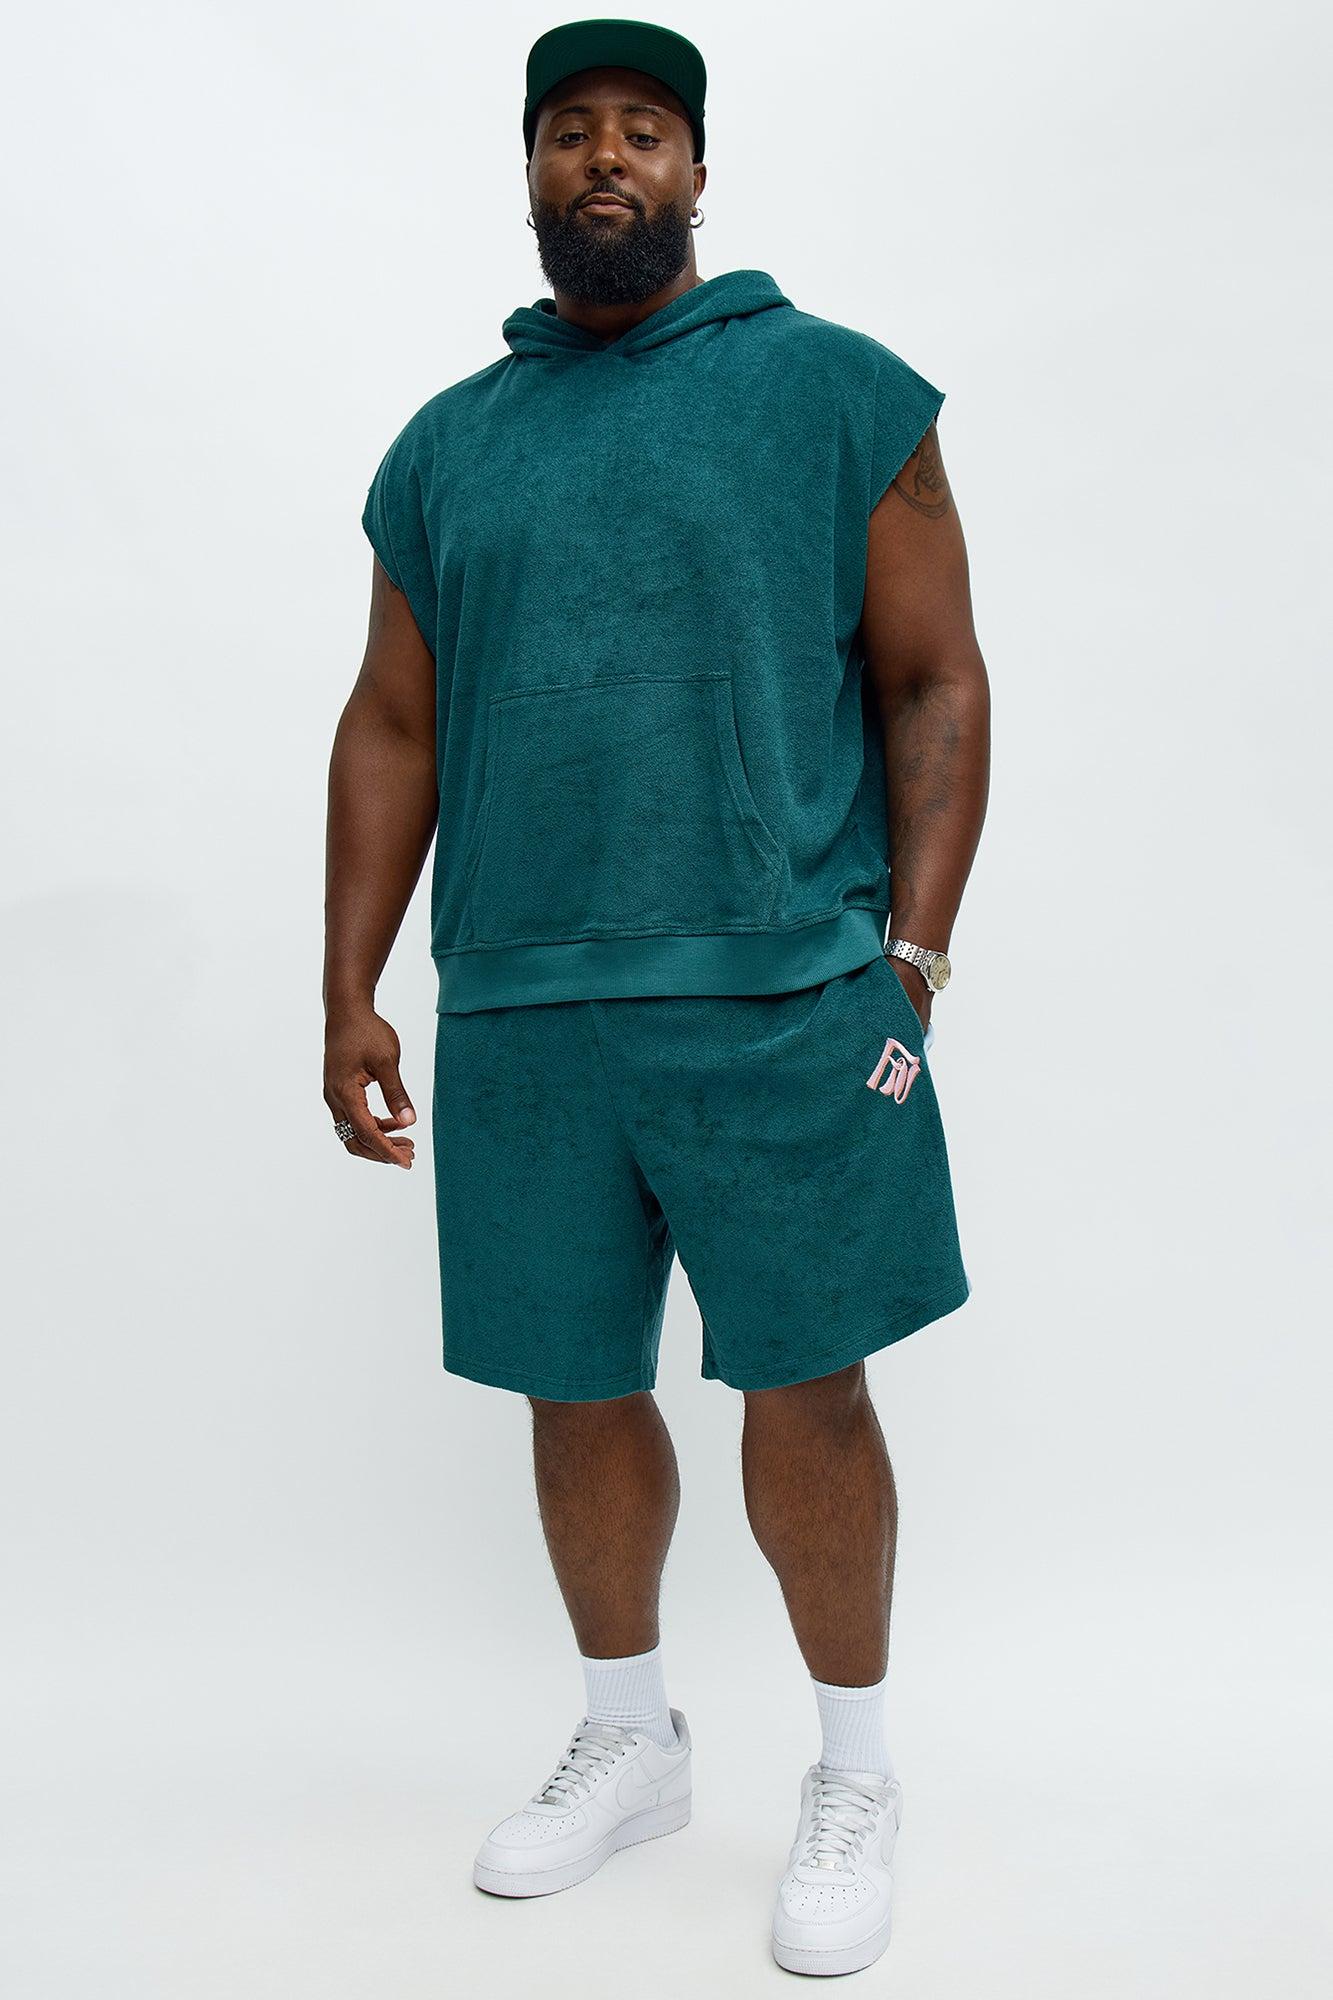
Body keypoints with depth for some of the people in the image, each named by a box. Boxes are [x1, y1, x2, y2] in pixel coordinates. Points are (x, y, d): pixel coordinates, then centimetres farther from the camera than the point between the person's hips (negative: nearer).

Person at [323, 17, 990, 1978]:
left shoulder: (838, 392, 4)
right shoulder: (443, 447, 14)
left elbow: (937, 685, 1)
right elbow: (391, 733, 14)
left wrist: (912, 963, -8)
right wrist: (350, 991, 8)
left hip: (783, 1006, -3)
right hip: (517, 1021, 4)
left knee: (805, 1394, 3)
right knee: (577, 1395, 12)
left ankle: (855, 1772, 25)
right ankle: (628, 1741, 34)